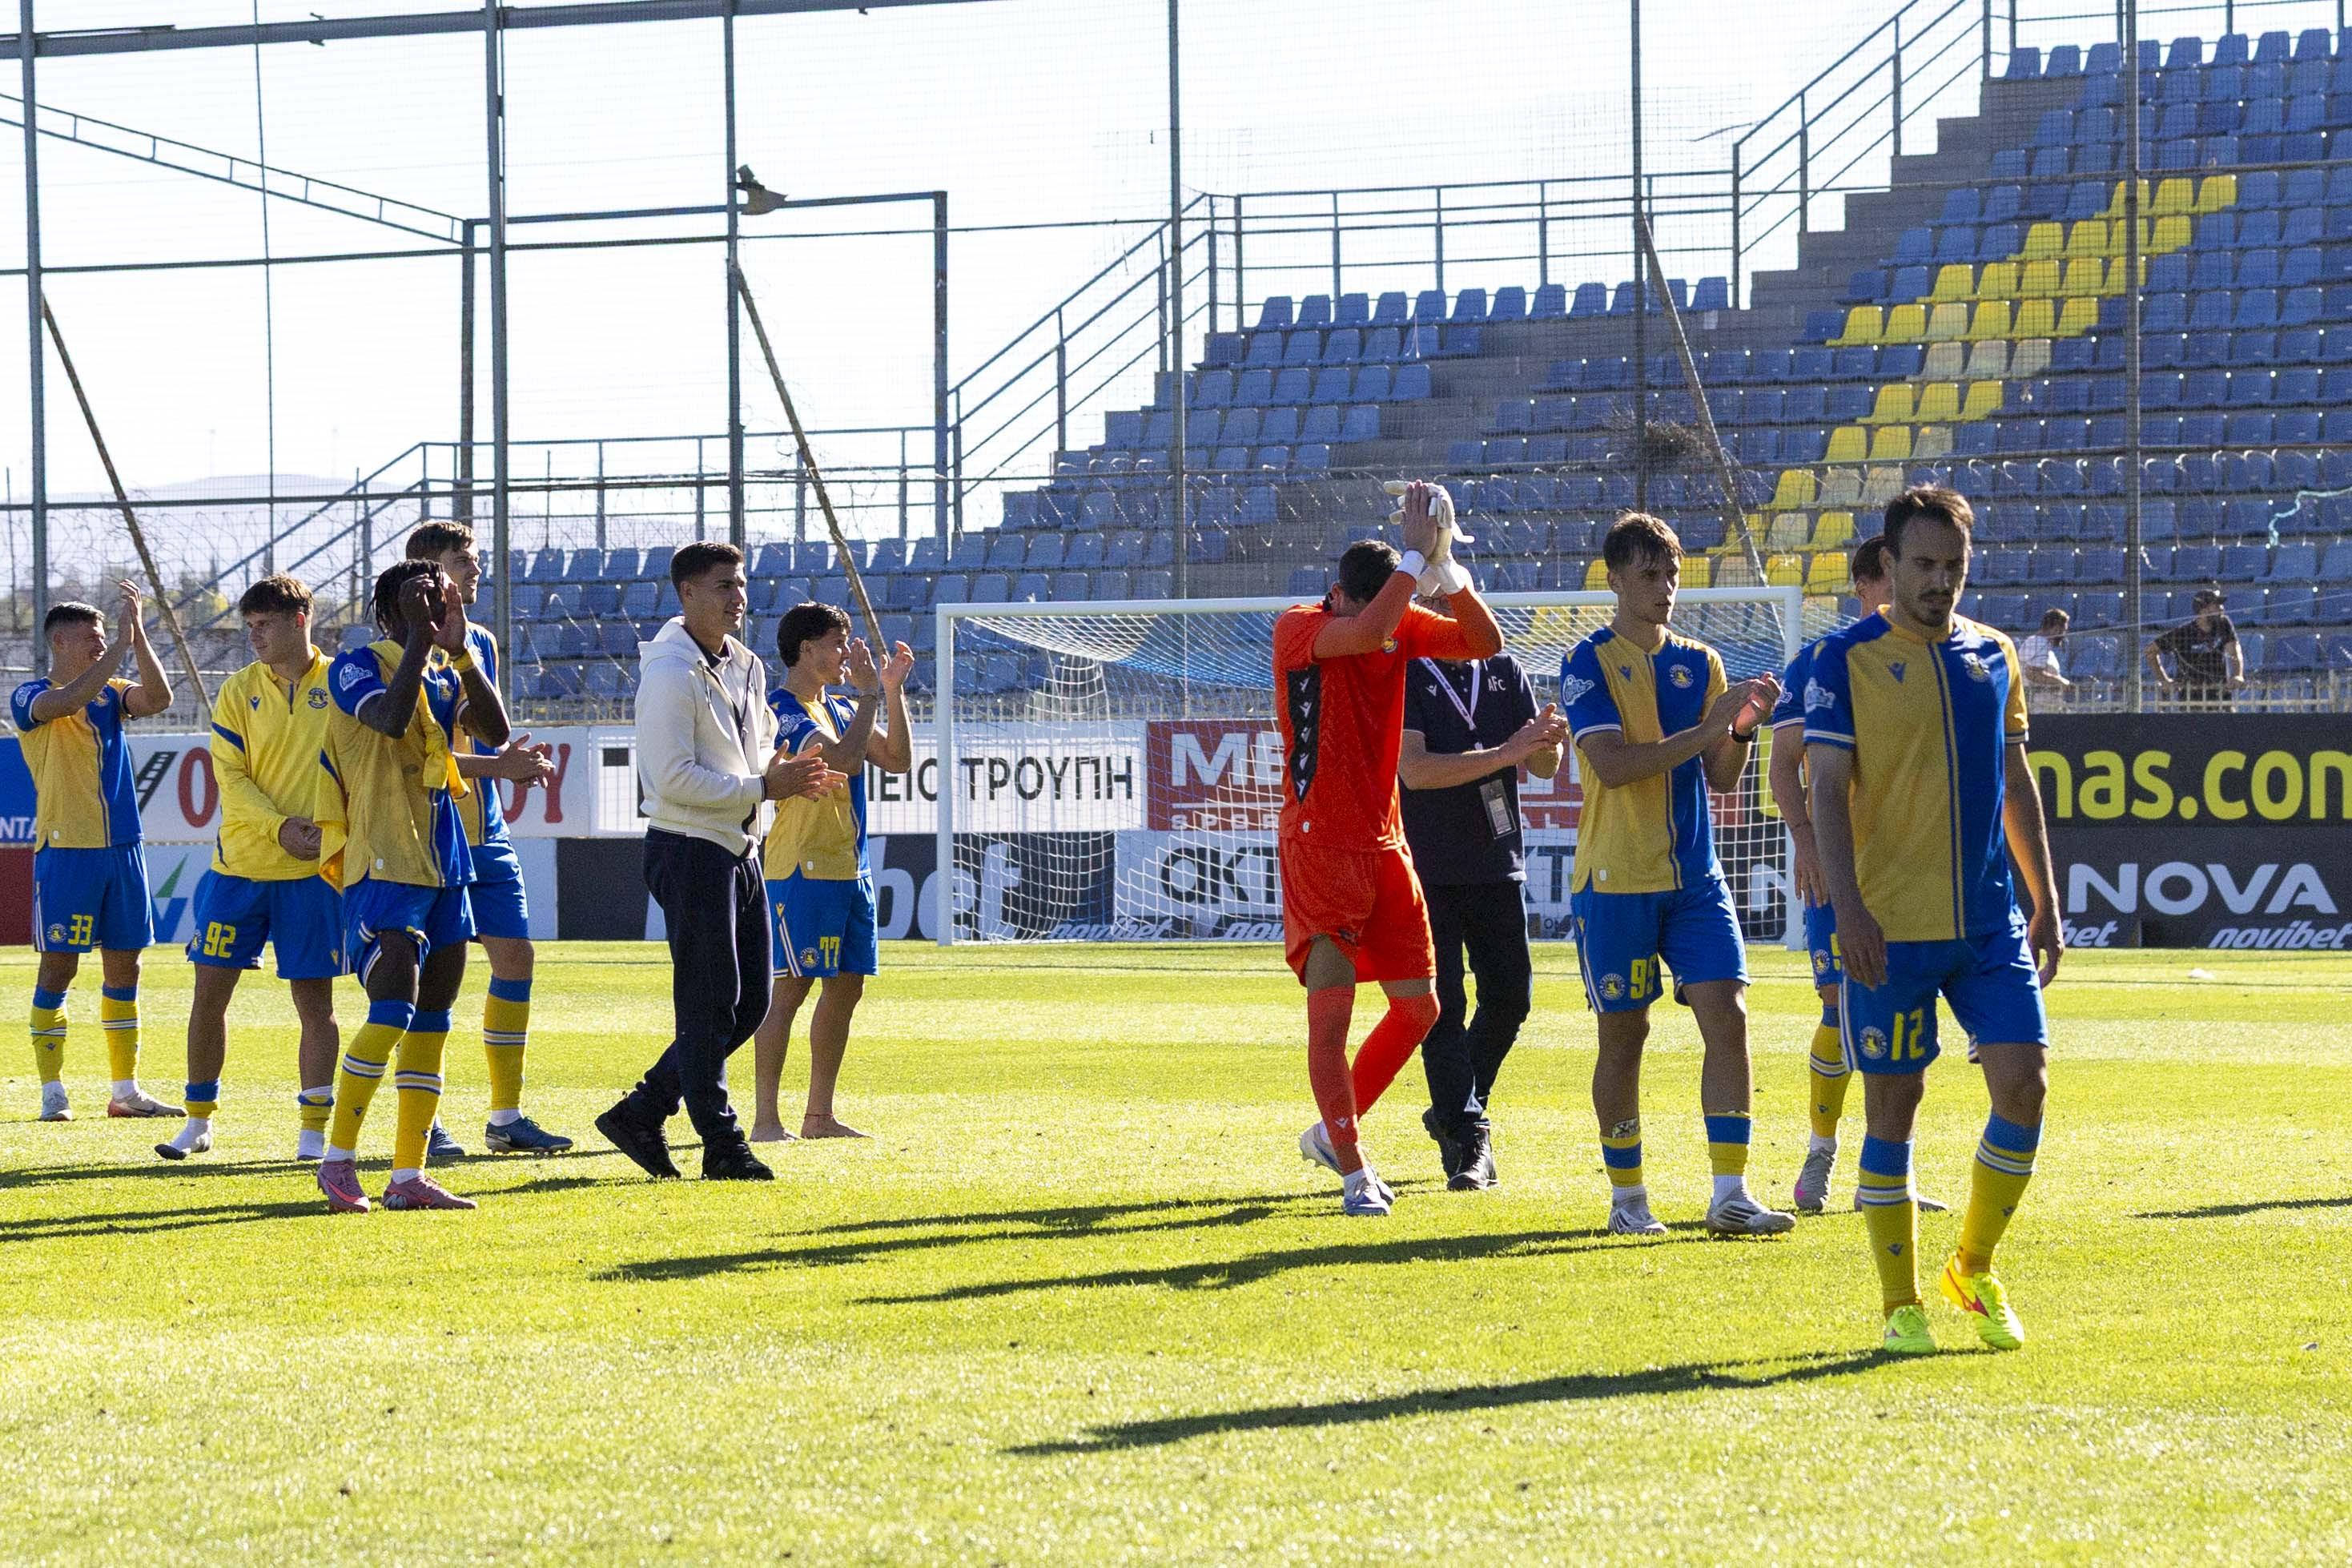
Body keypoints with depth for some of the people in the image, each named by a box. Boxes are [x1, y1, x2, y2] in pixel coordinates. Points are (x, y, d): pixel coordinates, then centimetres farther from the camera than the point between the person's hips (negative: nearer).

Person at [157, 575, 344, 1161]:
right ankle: (199, 1122, 16)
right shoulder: (238, 691, 5)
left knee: (315, 1002, 0)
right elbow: (230, 777, -2)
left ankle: (314, 1131, 9)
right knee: (209, 992, 3)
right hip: (239, 866, 2)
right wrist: (280, 827, -17)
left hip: (314, 871, -2)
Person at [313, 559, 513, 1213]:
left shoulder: (445, 675, 16)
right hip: (383, 866, -8)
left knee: (431, 1022, 6)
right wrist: (421, 641, -21)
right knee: (393, 1012, -17)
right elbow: (390, 718, -26)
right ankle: (338, 1159, -6)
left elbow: (495, 730, 1)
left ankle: (409, 1174, 9)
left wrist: (459, 648, -6)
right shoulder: (358, 666, -6)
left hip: (442, 867, 8)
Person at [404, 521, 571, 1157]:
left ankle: (507, 1116, 13)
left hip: (486, 831, 8)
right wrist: (497, 765, -20)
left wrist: (516, 761, 1)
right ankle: (422, 1123, 3)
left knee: (515, 955, 5)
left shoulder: (482, 642, 14)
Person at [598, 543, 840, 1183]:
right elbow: (674, 778, -21)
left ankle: (642, 1113, 18)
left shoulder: (744, 666, 13)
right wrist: (761, 787, -19)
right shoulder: (671, 673, -15)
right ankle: (722, 1147, 2)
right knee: (709, 1004, -4)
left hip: (739, 851, 9)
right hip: (690, 849, -9)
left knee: (749, 1003, 11)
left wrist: (785, 771, 2)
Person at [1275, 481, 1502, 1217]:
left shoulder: (1404, 625, 6)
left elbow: (1485, 642, -1)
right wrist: (1415, 555, -27)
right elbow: (1367, 632, -32)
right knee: (1331, 1010, -9)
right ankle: (1352, 1172, -1)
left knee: (1418, 1008, 8)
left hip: (1384, 845, 7)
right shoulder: (1299, 629, -13)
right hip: (1318, 846, -6)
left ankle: (1332, 1133, 26)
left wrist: (1448, 572, -15)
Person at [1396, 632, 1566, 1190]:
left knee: (1511, 996, 8)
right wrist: (1506, 752, -28)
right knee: (1443, 1006, -7)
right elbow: (1415, 770, -21)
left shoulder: (1505, 673, 7)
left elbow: (1544, 768, 5)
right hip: (1426, 871, -5)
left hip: (1498, 865, 5)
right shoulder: (1402, 679, -8)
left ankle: (1454, 1108, 28)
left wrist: (1548, 742, -20)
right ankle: (1467, 1141, -6)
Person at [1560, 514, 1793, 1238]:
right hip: (1615, 879, -4)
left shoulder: (1699, 662, 11)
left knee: (1728, 1015, -7)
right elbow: (1612, 764, -17)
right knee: (1624, 1031, 2)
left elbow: (1721, 777, 11)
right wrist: (1706, 729, -21)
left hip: (1694, 875, 4)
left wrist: (1743, 728, -8)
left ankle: (1730, 1194, -6)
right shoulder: (1589, 663, -4)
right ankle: (1627, 1198, 14)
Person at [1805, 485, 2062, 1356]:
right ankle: (1901, 1305, 9)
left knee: (2023, 1085, -5)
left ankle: (1973, 1269, 14)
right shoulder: (1847, 660, -3)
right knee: (1893, 1105, -1)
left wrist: (2045, 902, 15)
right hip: (1891, 927, -4)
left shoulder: (1992, 656, 12)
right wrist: (1847, 906, -18)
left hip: (1990, 922, 4)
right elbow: (1828, 789, -8)